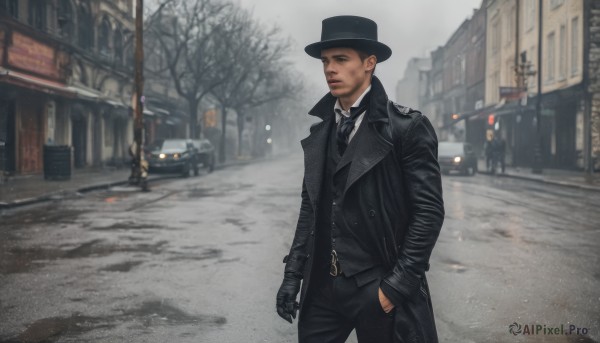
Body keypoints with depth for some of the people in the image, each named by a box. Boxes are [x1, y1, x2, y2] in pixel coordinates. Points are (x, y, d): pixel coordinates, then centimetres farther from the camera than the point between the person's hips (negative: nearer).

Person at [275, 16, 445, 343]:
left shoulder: (407, 127, -8)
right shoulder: (319, 132, 9)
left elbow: (429, 210, -11)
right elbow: (310, 206, 13)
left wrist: (397, 284, -14)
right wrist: (293, 273, 7)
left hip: (379, 287, -5)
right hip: (323, 286, 5)